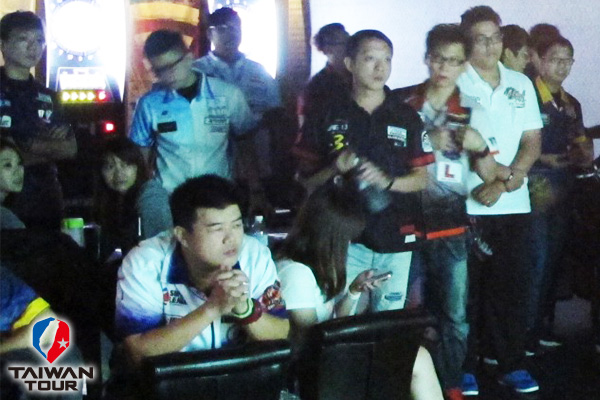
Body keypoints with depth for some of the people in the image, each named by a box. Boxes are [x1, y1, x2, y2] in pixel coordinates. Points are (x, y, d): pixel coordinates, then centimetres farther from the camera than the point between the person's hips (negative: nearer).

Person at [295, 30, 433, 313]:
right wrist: (335, 170, -15)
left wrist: (386, 181, -11)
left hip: (395, 238, 2)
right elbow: (306, 180, 5)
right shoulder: (326, 116, 2)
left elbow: (421, 178, 7)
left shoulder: (407, 117, 9)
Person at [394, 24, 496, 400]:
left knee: (456, 317, 7)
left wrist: (480, 145, -11)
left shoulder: (469, 112, 6)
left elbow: (489, 174, 8)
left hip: (452, 230, 2)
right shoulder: (402, 102, -2)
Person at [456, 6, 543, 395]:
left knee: (513, 285, 7)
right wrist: (505, 172, -13)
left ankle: (512, 363, 17)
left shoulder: (521, 84, 12)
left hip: (514, 204, 4)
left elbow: (533, 142, 8)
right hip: (466, 203, -4)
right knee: (465, 288, 1)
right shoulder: (454, 85, -1)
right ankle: (463, 366, 11)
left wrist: (504, 181, -7)